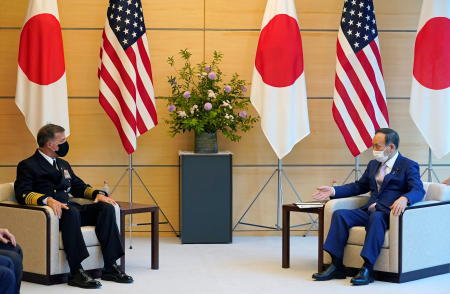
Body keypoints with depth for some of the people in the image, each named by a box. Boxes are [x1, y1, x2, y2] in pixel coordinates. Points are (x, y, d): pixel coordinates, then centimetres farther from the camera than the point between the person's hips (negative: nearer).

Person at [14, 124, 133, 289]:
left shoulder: (63, 164, 29)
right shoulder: (28, 166, 5)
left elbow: (79, 186, 29)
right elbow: (23, 193, -10)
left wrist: (98, 194, 7)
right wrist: (47, 200, -29)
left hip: (71, 209, 7)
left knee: (106, 207, -17)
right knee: (71, 212, -39)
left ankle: (110, 268, -22)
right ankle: (76, 272, -42)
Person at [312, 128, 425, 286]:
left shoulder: (409, 166, 1)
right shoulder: (373, 164, 23)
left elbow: (418, 190, -13)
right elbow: (359, 186, 29)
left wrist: (404, 198, -37)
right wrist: (334, 191, 15)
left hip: (388, 213, -7)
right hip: (369, 210, 7)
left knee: (376, 217, -39)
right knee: (339, 214, -17)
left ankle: (367, 269, -39)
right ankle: (336, 266, -20)